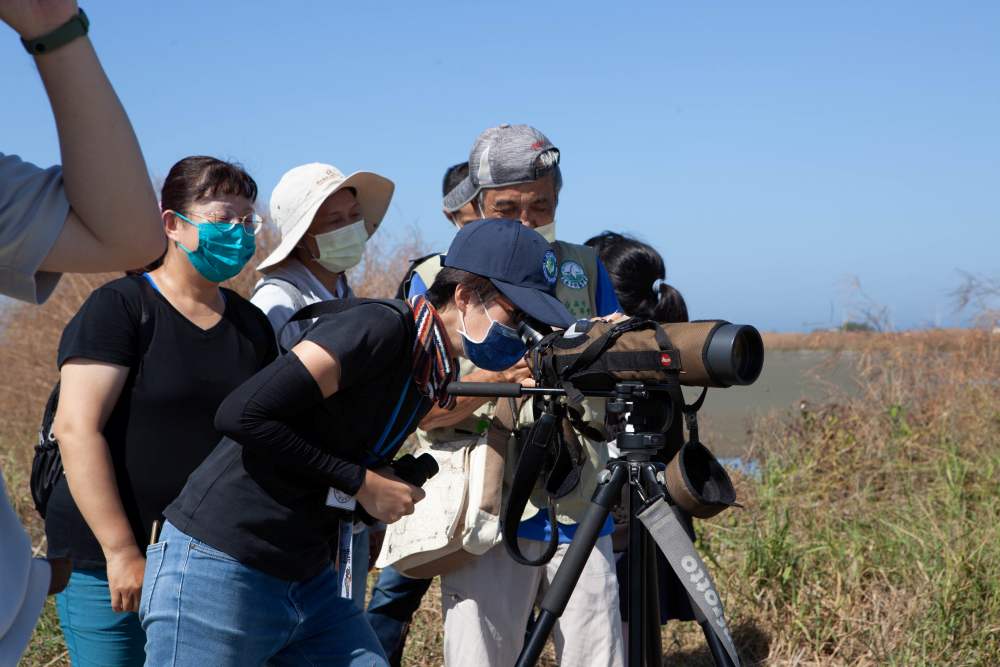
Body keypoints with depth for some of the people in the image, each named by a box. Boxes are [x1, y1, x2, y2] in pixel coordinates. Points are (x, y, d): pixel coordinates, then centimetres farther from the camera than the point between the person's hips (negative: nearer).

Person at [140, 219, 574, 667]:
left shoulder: (435, 372, 7)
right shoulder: (380, 328, -19)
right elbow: (241, 415, -23)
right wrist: (360, 482, -16)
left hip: (310, 580, 8)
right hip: (220, 572, -8)